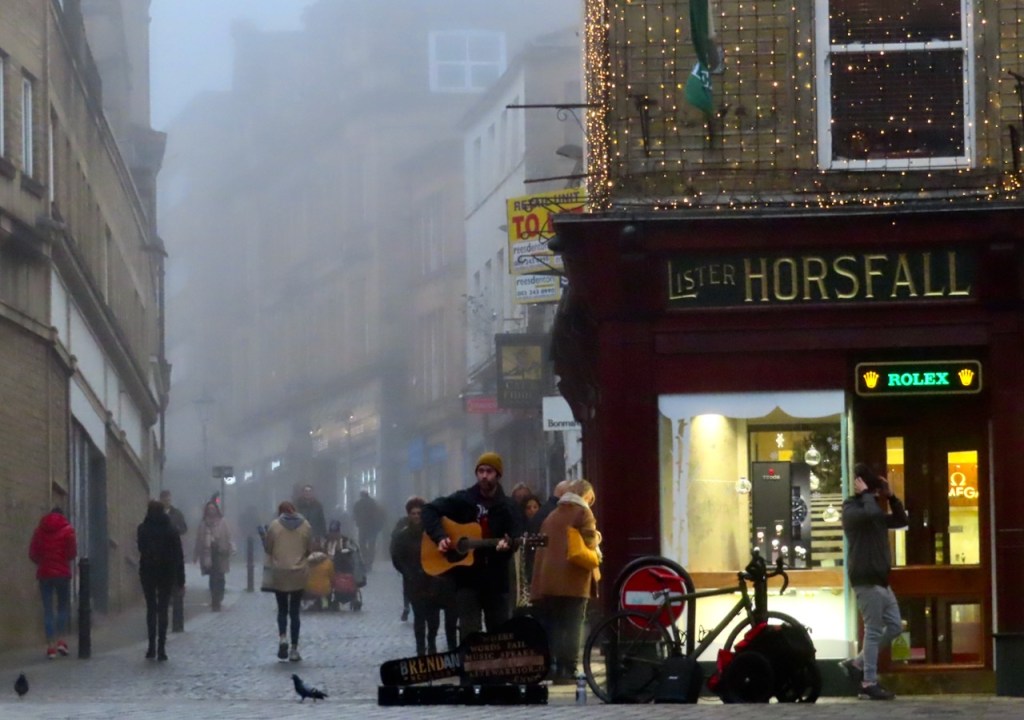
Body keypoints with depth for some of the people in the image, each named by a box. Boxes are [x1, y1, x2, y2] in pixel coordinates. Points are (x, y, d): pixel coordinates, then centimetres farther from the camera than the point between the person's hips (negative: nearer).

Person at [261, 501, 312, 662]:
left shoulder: (275, 525, -5)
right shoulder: (305, 525, -1)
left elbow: (268, 548, 0)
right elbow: (309, 549, 4)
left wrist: (263, 537, 19)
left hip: (279, 573, -1)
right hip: (299, 574, 1)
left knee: (282, 609, 13)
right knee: (294, 611, 7)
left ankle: (282, 637, -12)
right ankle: (294, 649, 5)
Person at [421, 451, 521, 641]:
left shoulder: (507, 507, 4)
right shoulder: (462, 499, 1)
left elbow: (515, 539, -4)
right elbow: (429, 510, -1)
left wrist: (507, 544, -28)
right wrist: (440, 537, -16)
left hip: (496, 578, 2)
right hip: (467, 576, -2)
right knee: (470, 633, -9)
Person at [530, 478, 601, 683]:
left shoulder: (552, 516, 20)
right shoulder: (583, 513, 0)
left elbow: (543, 546, 20)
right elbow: (589, 542, -9)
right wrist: (597, 539, 11)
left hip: (547, 580, 6)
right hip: (572, 580, -6)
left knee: (549, 627, 8)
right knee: (570, 627, -6)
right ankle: (566, 672, -11)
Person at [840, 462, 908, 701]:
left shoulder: (872, 509, 20)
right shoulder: (851, 509, -8)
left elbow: (901, 520, 21)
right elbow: (871, 514, -29)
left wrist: (890, 497, 11)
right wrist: (866, 493, -13)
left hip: (880, 578, 9)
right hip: (866, 579, -9)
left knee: (894, 626, 10)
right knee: (874, 630, -8)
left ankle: (857, 664, 16)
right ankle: (869, 684, -5)